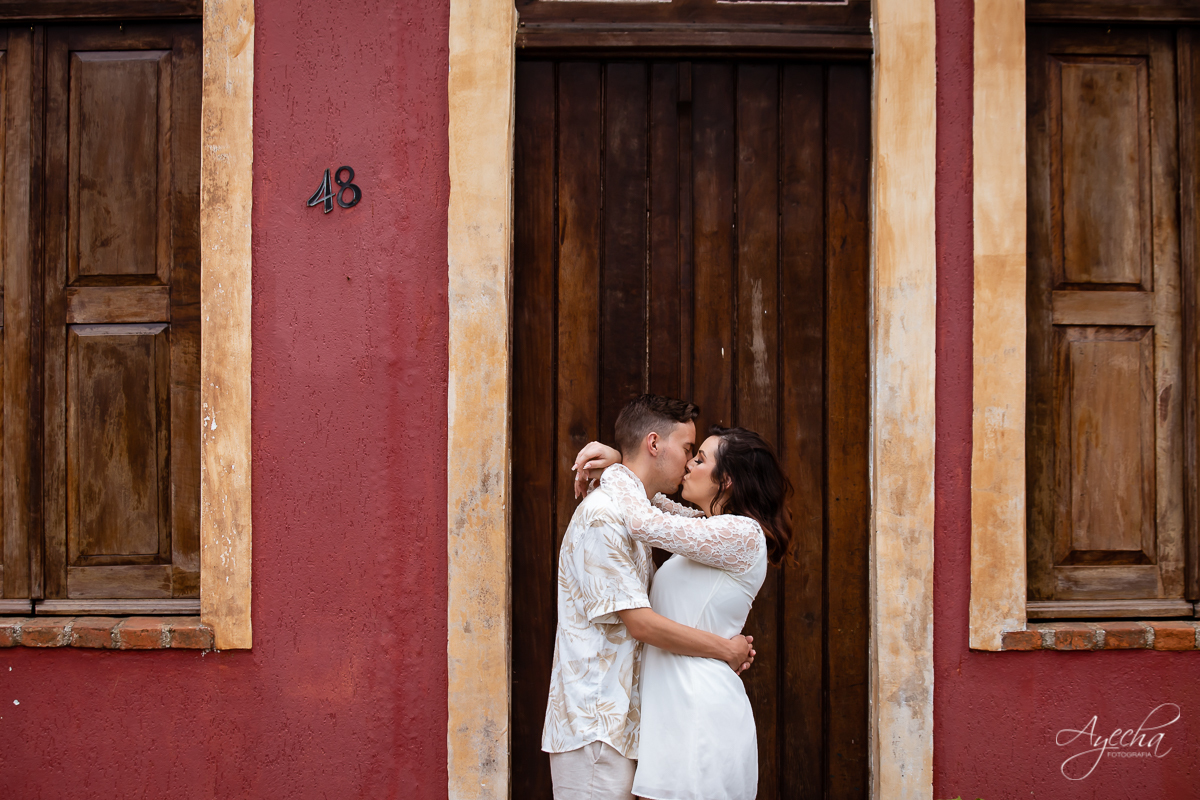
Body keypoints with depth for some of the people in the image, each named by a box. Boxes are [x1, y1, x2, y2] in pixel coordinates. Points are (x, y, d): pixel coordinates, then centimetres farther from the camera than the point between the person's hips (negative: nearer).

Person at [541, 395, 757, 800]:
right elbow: (640, 622, -19)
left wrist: (728, 645, 3)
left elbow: (657, 602, 17)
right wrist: (726, 650, -9)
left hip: (616, 720, 10)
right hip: (594, 727, -10)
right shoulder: (603, 516, -15)